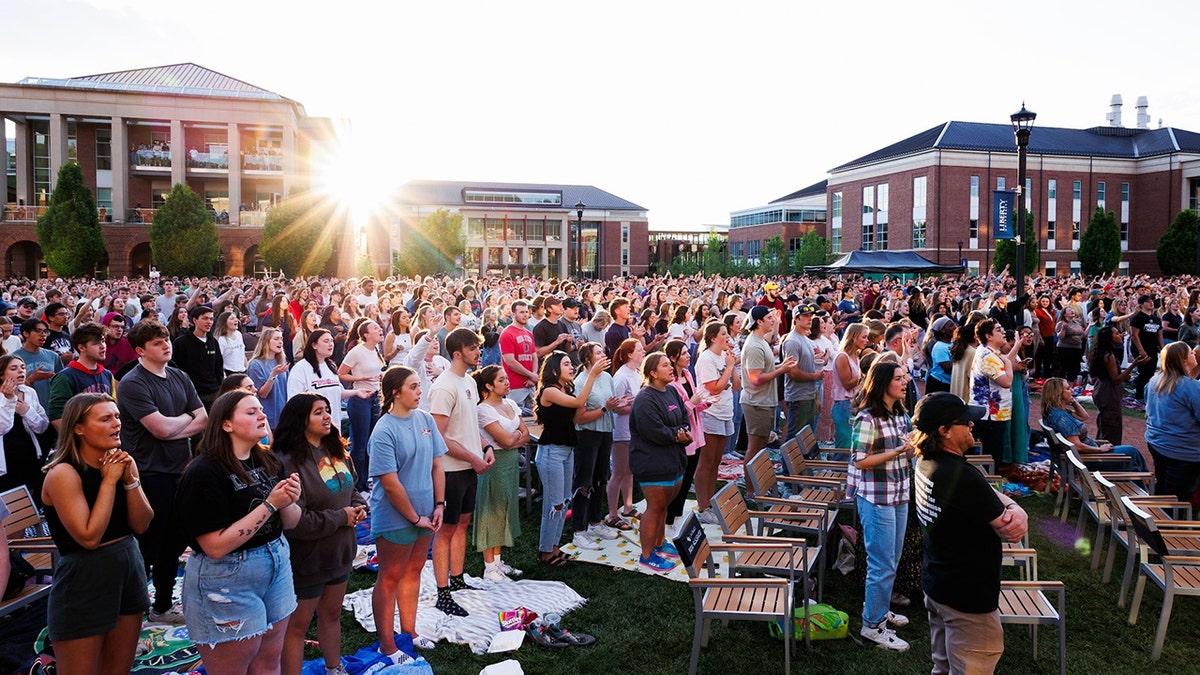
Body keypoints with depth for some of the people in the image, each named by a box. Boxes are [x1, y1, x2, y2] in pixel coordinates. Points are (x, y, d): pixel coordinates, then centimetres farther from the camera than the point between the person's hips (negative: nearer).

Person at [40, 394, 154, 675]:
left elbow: (141, 525, -1)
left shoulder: (124, 462, 3)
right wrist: (109, 481, -20)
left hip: (129, 570, 6)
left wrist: (130, 479, -13)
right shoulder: (63, 473, -17)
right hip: (83, 583, -6)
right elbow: (89, 537, -22)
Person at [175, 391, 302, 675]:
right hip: (226, 583, -6)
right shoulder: (205, 472, -19)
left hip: (277, 566, 6)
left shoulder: (269, 461, 1)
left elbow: (290, 522, 8)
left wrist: (288, 501, -14)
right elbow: (216, 546, -23)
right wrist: (270, 504, -25)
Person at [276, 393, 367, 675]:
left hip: (339, 552, 8)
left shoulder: (336, 450, 4)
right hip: (306, 558, -8)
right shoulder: (288, 461, -24)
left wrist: (359, 507, -3)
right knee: (298, 625, 8)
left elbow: (351, 489, 19)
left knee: (332, 614, 24)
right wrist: (341, 517, -20)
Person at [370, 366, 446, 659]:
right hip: (395, 517, -6)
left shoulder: (426, 419, 0)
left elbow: (436, 466, 6)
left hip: (424, 513, 7)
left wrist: (439, 505, 0)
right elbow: (390, 484, -20)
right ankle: (387, 646, 20)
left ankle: (409, 632, 36)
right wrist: (415, 518, -15)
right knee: (390, 579, 8)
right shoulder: (384, 431, -19)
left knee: (413, 572, 19)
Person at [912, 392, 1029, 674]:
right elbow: (1010, 532, -22)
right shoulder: (961, 476, -30)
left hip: (935, 585, 9)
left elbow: (985, 492, 4)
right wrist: (1016, 514, -2)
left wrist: (1014, 509, -15)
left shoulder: (926, 464, -1)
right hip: (968, 598, -9)